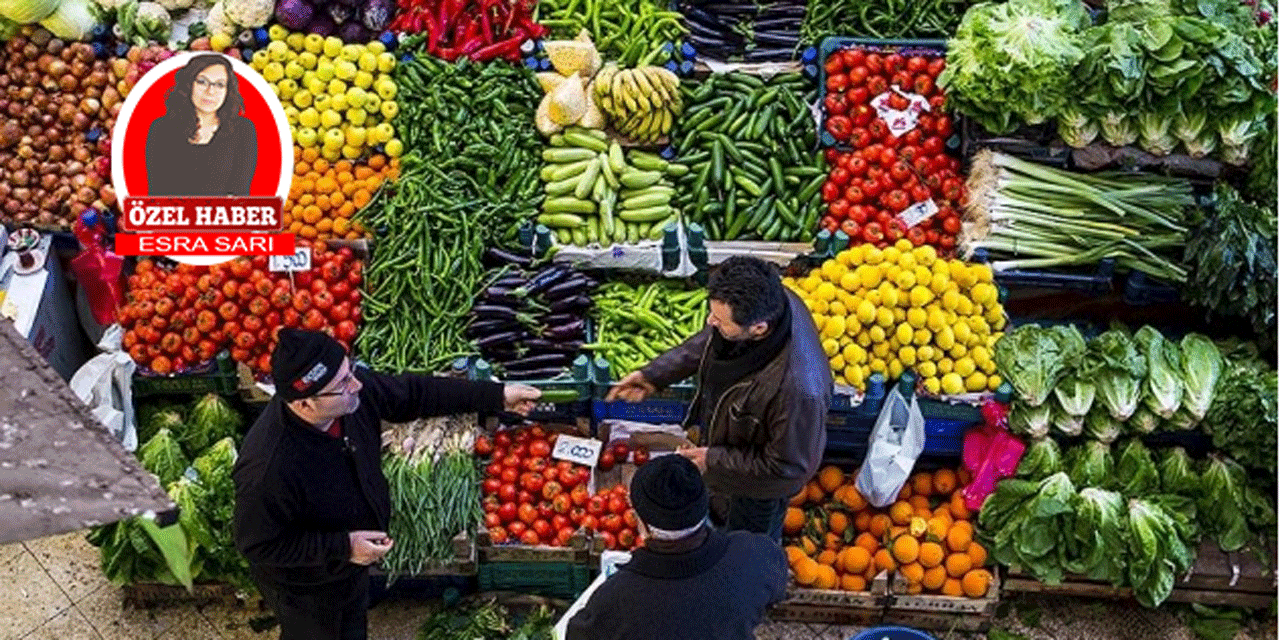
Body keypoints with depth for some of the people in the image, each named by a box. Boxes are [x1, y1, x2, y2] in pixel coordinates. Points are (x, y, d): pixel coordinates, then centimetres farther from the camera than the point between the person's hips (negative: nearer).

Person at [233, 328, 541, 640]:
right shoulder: (268, 468, -42)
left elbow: (414, 393, -7)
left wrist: (496, 395, -5)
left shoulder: (353, 389, -24)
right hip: (306, 588, -6)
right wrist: (342, 547, -31)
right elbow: (257, 544, -28)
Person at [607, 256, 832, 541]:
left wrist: (714, 460, -23)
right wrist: (654, 374, -8)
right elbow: (707, 341, -4)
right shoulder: (765, 302, -28)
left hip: (758, 482, -6)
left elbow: (789, 465, -30)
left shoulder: (798, 388, -49)